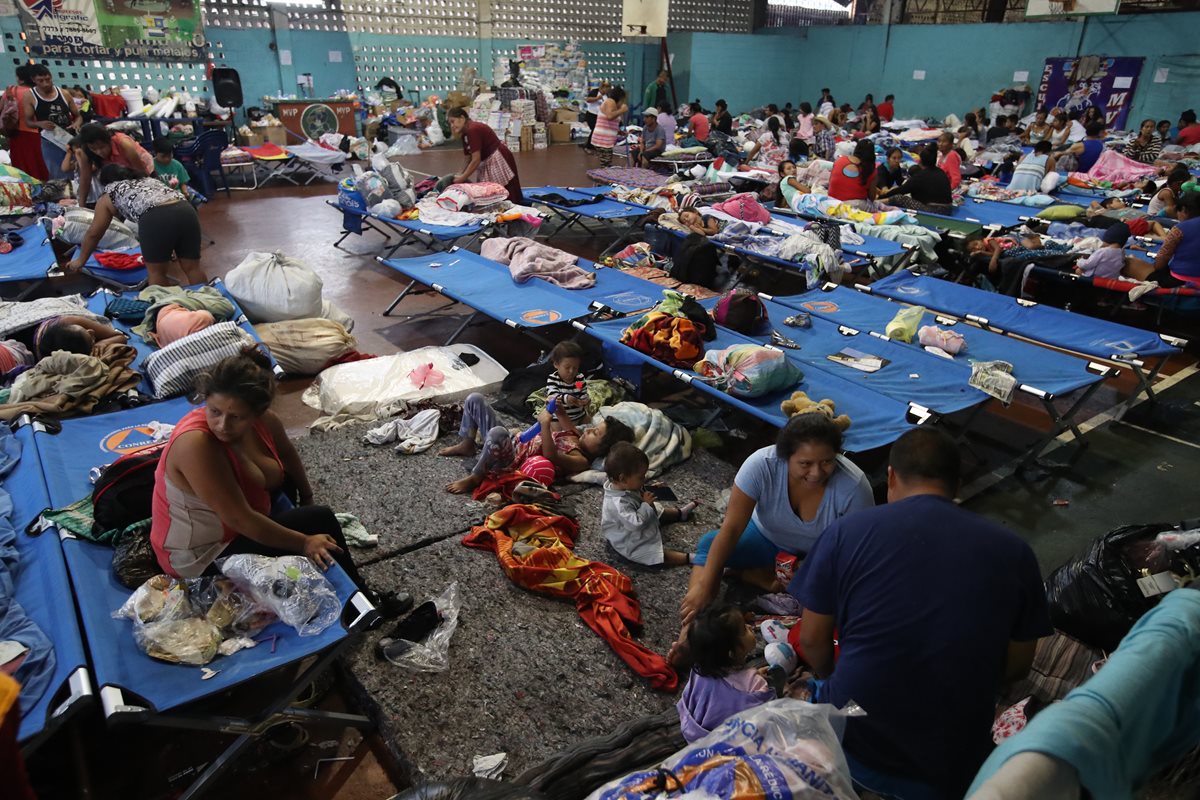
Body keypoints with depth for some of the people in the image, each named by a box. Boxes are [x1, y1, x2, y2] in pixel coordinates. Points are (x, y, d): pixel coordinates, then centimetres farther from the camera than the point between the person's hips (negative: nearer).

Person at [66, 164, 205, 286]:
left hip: (155, 218, -4)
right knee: (193, 268, 11)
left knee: (155, 271, 11)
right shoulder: (150, 180, 40)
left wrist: (81, 260, 42)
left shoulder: (108, 197, 26)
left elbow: (93, 233, 30)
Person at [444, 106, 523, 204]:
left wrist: (462, 178, -15)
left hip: (499, 160, -10)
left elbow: (476, 160, -21)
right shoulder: (465, 135, 10)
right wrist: (460, 175, 2)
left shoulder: (473, 130, -20)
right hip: (487, 163, 11)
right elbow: (470, 160, 13)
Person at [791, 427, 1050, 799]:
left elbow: (812, 640, -3)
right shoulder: (1013, 551, -5)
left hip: (851, 744, -1)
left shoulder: (847, 531, -11)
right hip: (952, 769, 1)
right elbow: (1017, 665, 5)